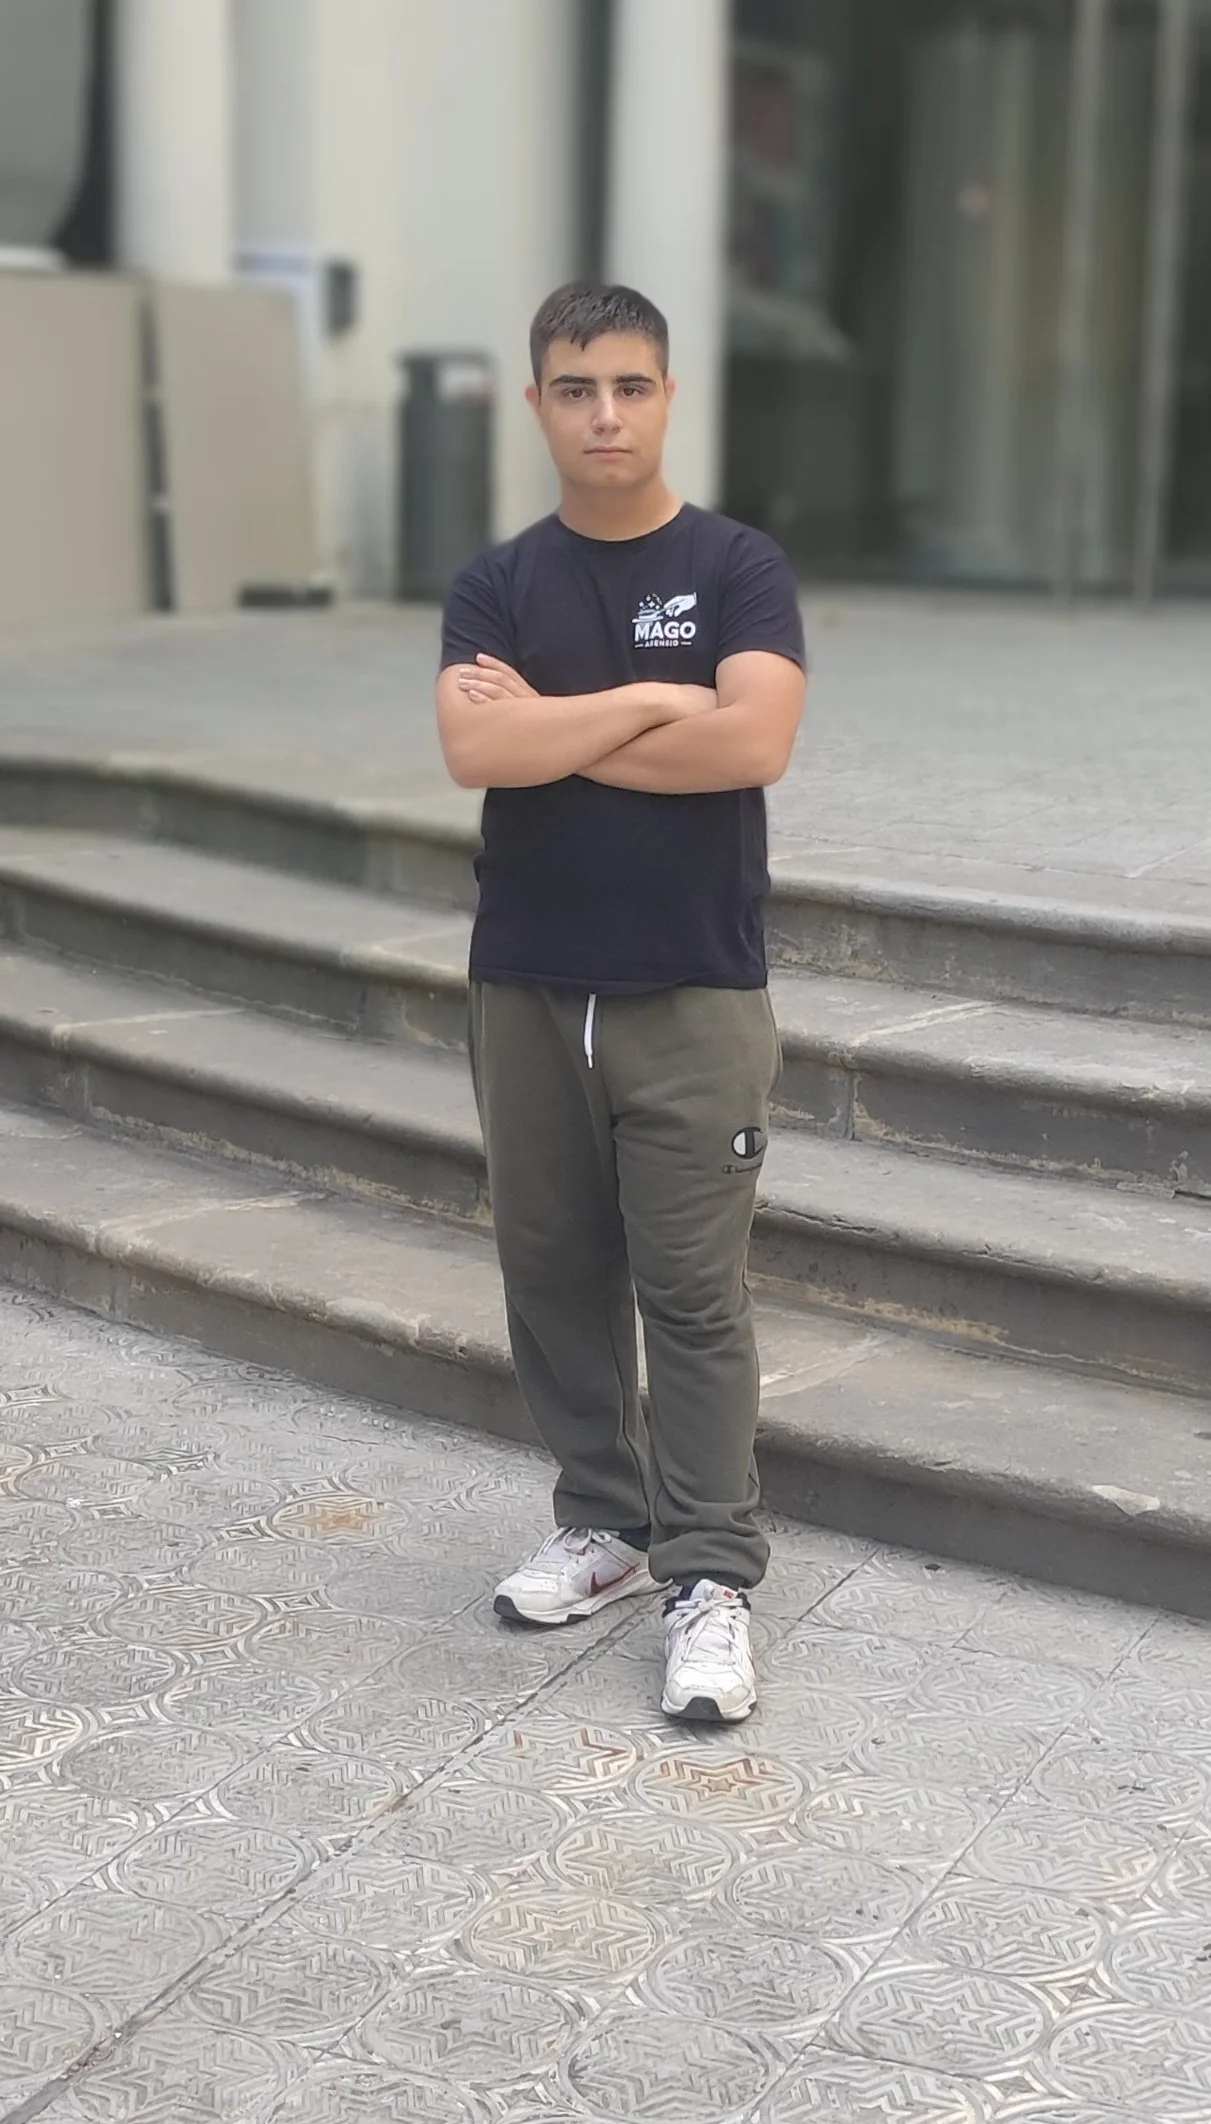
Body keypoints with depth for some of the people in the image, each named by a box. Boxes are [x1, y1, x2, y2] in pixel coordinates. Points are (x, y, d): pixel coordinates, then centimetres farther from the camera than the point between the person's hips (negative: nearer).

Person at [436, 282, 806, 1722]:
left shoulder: (739, 568, -1)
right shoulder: (496, 585, 5)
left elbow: (753, 742, -18)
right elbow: (475, 752, -12)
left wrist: (550, 724, -11)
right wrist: (652, 700, -12)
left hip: (694, 995, -3)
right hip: (526, 989, 4)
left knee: (692, 1292, -1)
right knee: (553, 1270, 11)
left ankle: (711, 1578, 5)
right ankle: (604, 1524, 26)